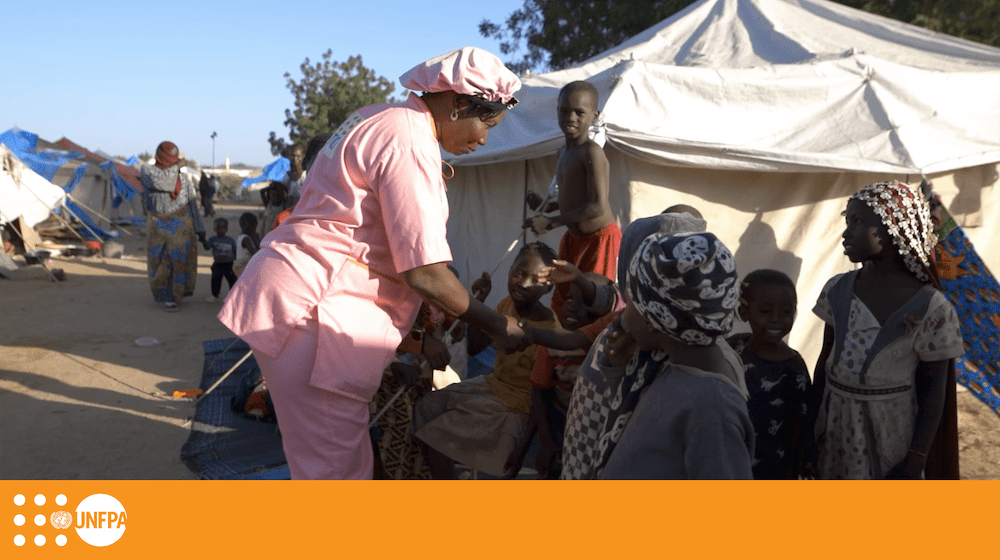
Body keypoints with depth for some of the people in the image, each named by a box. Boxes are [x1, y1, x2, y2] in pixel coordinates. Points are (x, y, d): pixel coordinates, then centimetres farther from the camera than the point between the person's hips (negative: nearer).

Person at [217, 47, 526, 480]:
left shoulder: (380, 120, 17)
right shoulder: (410, 141, -16)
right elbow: (424, 273, -18)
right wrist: (498, 327, -5)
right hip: (312, 309, -11)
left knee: (347, 458, 19)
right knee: (334, 467, -4)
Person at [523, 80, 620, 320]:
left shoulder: (591, 152, -17)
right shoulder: (564, 152, 12)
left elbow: (598, 206, -24)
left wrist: (550, 222, -21)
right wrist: (544, 205, 6)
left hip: (599, 238, -9)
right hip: (573, 237, 9)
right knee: (561, 305, 10)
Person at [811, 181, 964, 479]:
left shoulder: (930, 307, -14)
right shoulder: (838, 290, -2)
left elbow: (934, 391, -9)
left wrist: (916, 460, -9)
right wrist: (810, 422, 8)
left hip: (889, 430, -4)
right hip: (835, 422, 4)